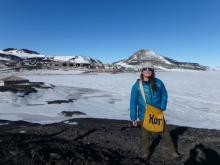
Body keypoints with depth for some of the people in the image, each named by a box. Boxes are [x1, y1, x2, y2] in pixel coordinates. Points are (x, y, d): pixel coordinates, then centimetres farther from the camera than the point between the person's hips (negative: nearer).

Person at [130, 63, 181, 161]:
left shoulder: (158, 82, -7)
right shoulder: (137, 85, -12)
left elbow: (164, 95, 7)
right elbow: (133, 102, -8)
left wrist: (162, 107, -5)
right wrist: (133, 118, -8)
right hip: (144, 116, -1)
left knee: (165, 133, 15)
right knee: (145, 136, 12)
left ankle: (173, 152, 38)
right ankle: (145, 153, 38)